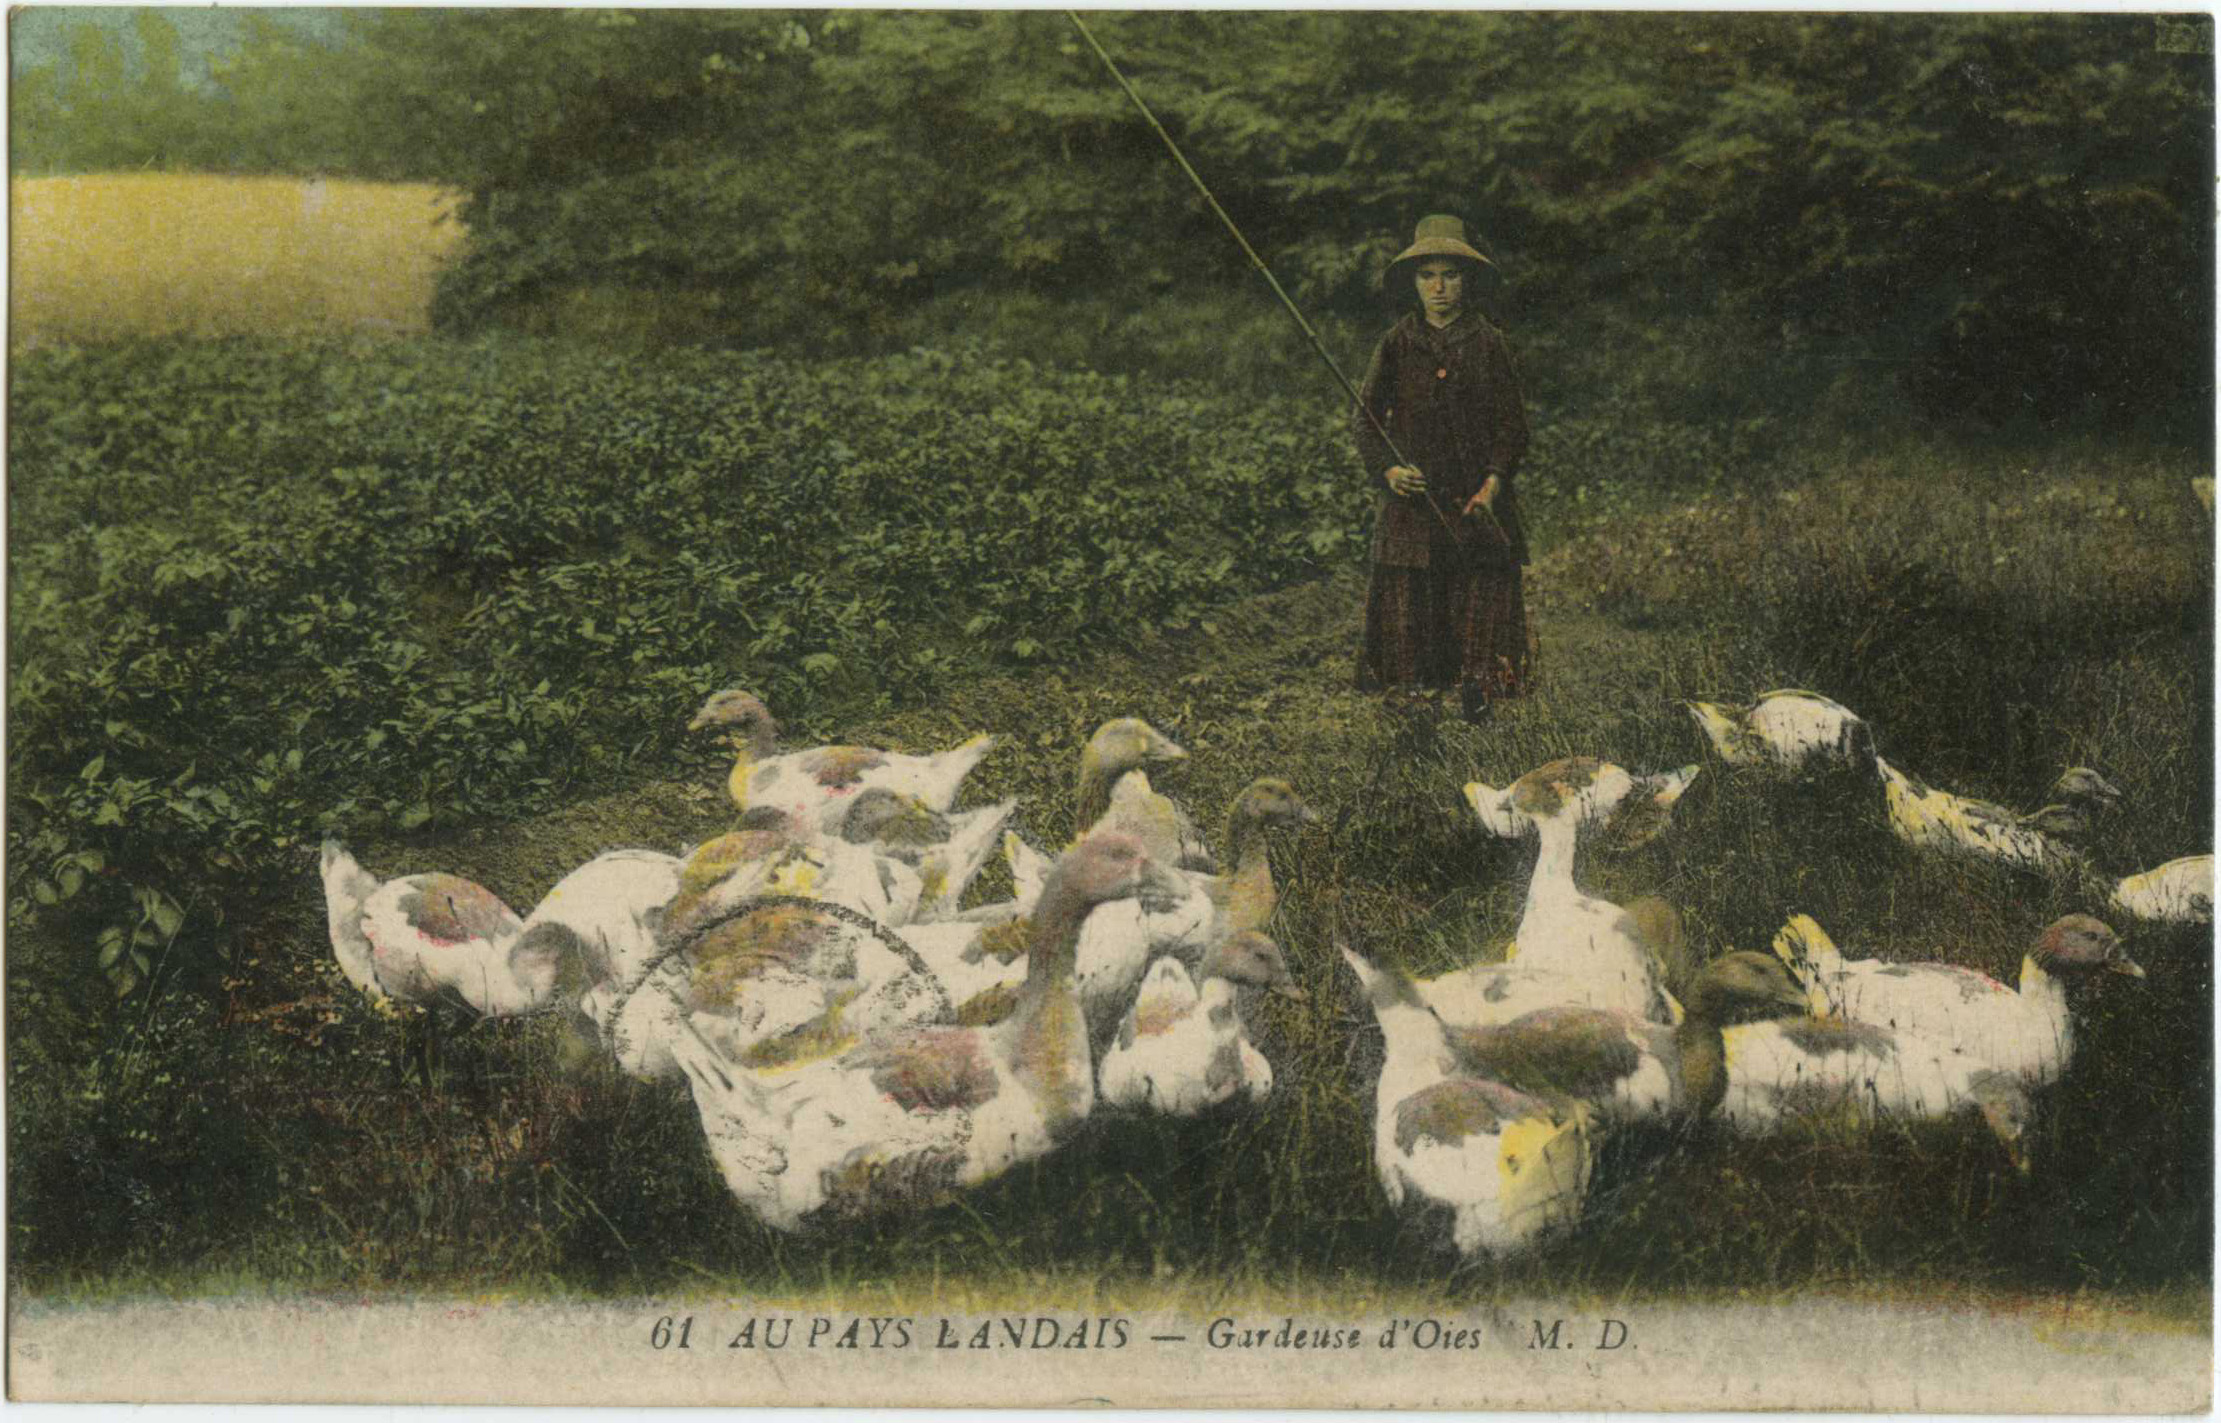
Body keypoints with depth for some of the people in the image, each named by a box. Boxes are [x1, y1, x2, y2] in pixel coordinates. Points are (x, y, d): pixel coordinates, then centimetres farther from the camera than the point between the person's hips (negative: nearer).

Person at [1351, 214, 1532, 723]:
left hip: (1477, 495, 0)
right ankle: (1422, 680, 13)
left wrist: (1494, 481, -12)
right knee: (1410, 591, -1)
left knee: (1482, 586, -2)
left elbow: (1512, 423, 2)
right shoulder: (1397, 344, 4)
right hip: (1414, 494, 1)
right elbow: (1366, 415, 7)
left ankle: (1475, 681, 10)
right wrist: (1386, 468, -10)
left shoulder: (1488, 344, 2)